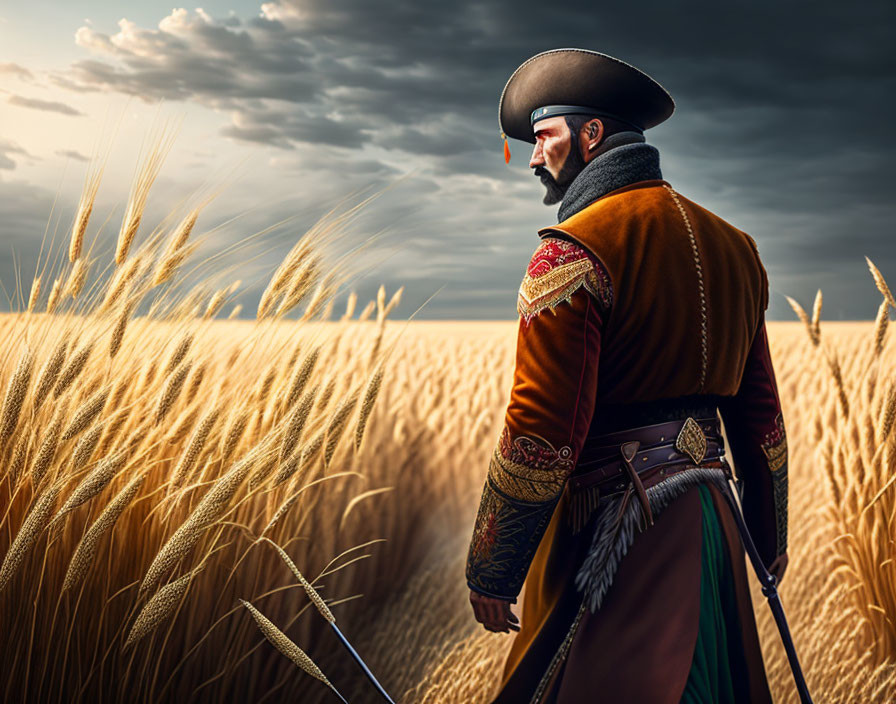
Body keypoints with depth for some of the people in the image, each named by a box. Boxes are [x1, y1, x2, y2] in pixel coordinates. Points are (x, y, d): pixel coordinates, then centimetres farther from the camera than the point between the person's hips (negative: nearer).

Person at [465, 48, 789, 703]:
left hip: (617, 531, -8)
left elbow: (541, 436, -20)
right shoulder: (730, 245, 11)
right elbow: (760, 412, 15)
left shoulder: (575, 252, -14)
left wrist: (489, 573, -10)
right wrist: (769, 536, 25)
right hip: (711, 521, 9)